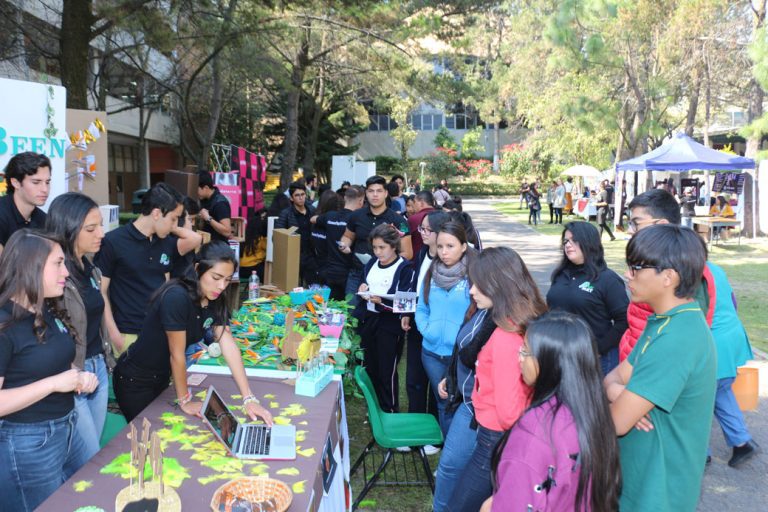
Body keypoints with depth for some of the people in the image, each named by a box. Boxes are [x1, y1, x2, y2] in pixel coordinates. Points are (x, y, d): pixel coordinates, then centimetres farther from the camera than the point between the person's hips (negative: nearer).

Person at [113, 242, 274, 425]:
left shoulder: (214, 300, -9)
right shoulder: (177, 297, -32)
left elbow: (229, 345, -14)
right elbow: (177, 355, -24)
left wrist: (249, 398, -19)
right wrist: (185, 401, -13)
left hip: (162, 377, 7)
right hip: (135, 381, -7)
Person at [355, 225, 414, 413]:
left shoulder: (405, 268, -9)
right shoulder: (372, 263, 11)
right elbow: (363, 283, 21)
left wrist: (381, 301, -30)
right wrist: (362, 289, -2)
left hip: (389, 325, -6)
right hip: (368, 320, 6)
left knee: (387, 372, 1)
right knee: (370, 368, 13)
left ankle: (390, 412, 17)